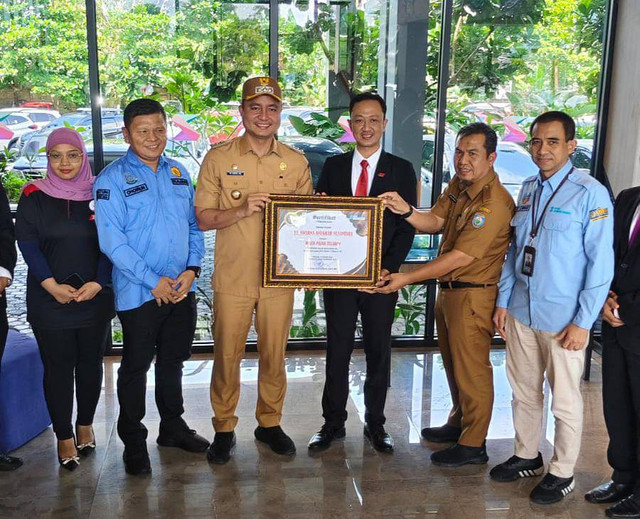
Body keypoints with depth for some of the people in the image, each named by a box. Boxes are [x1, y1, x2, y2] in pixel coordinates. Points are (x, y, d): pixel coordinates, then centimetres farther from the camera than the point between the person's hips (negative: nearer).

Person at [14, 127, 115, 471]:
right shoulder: (33, 196, 1)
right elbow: (27, 244, -3)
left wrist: (98, 283, -11)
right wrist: (51, 285, -14)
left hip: (95, 297, 1)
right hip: (49, 299, -1)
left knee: (90, 362, 9)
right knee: (58, 366, 2)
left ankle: (85, 425, 27)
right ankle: (64, 436, 15)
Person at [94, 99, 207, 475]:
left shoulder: (178, 173, 9)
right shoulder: (112, 179, -8)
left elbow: (195, 225, 11)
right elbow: (113, 242, -14)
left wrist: (192, 269, -5)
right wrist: (154, 281, -16)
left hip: (182, 288, 5)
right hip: (140, 294, -5)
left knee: (173, 361, 18)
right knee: (136, 367, 6)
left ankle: (173, 427, 34)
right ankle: (134, 441, 22)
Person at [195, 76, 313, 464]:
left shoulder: (297, 162, 6)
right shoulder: (218, 159, -1)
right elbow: (203, 218, -2)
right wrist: (242, 210, -18)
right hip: (233, 277, -2)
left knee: (274, 355, 11)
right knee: (227, 356, 6)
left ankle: (270, 423, 30)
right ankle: (224, 428, 24)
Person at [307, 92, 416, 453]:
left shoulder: (402, 170, 3)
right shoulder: (333, 166, 8)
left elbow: (407, 226, -2)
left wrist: (388, 268, -13)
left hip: (381, 276, -1)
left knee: (379, 352, 9)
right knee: (337, 351, 8)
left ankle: (375, 424, 23)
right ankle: (333, 423, 21)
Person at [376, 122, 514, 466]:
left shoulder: (494, 202, -22)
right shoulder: (457, 185, 7)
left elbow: (462, 257, -25)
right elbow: (435, 221, 1)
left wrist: (408, 279, -23)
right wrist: (406, 211, -21)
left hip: (473, 295, -9)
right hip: (448, 289, 9)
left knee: (471, 370, 3)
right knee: (453, 364, 21)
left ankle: (473, 445, 17)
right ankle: (458, 424, 39)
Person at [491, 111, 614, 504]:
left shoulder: (591, 194, -11)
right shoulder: (528, 190, 8)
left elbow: (601, 263, -12)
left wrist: (583, 322, -13)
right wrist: (503, 302, 10)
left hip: (563, 319, -6)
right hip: (520, 312, 6)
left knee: (565, 400, 8)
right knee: (524, 391, 18)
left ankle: (562, 474, 26)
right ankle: (527, 457, 37)